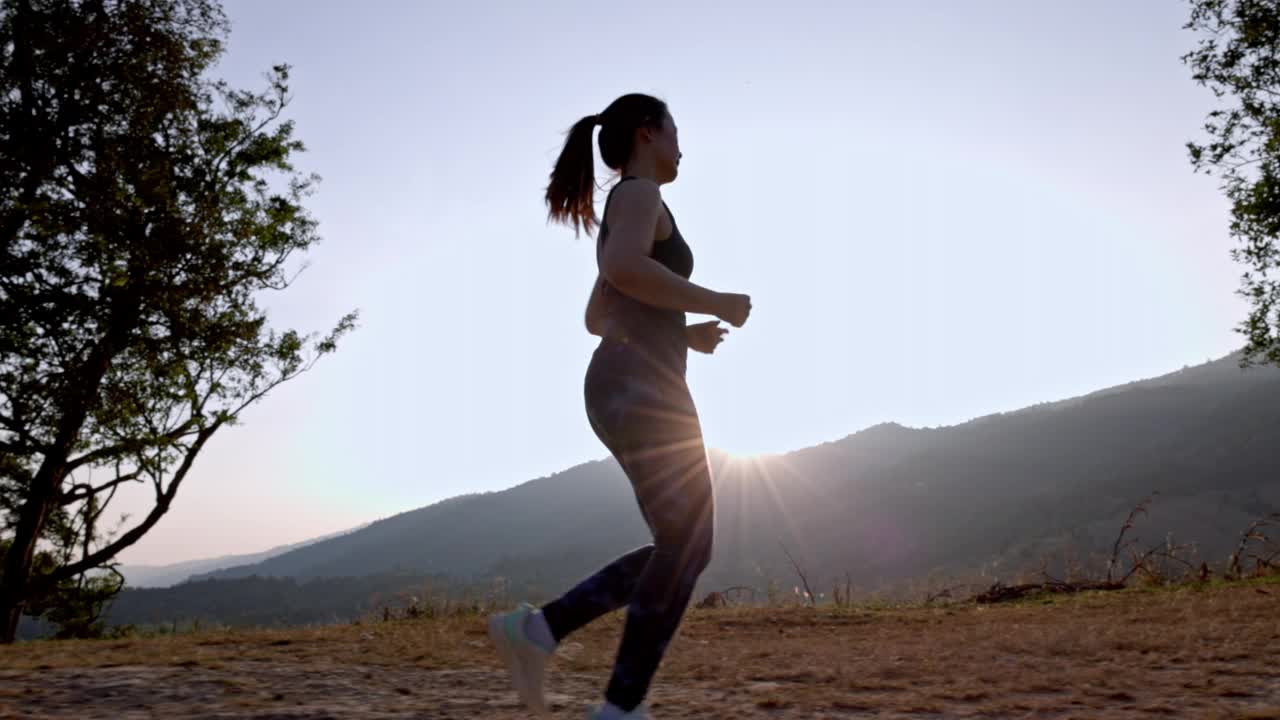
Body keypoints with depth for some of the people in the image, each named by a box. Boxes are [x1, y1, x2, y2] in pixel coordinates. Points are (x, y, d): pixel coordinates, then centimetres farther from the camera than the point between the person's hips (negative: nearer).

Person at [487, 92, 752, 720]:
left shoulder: (623, 216, 27)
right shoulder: (639, 193, -3)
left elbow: (597, 319, 30)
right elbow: (623, 268, -24)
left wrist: (684, 334, 26)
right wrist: (713, 302, -13)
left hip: (627, 393, 10)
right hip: (641, 389, -10)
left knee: (682, 549, 9)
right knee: (687, 548, -6)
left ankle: (538, 628, 4)